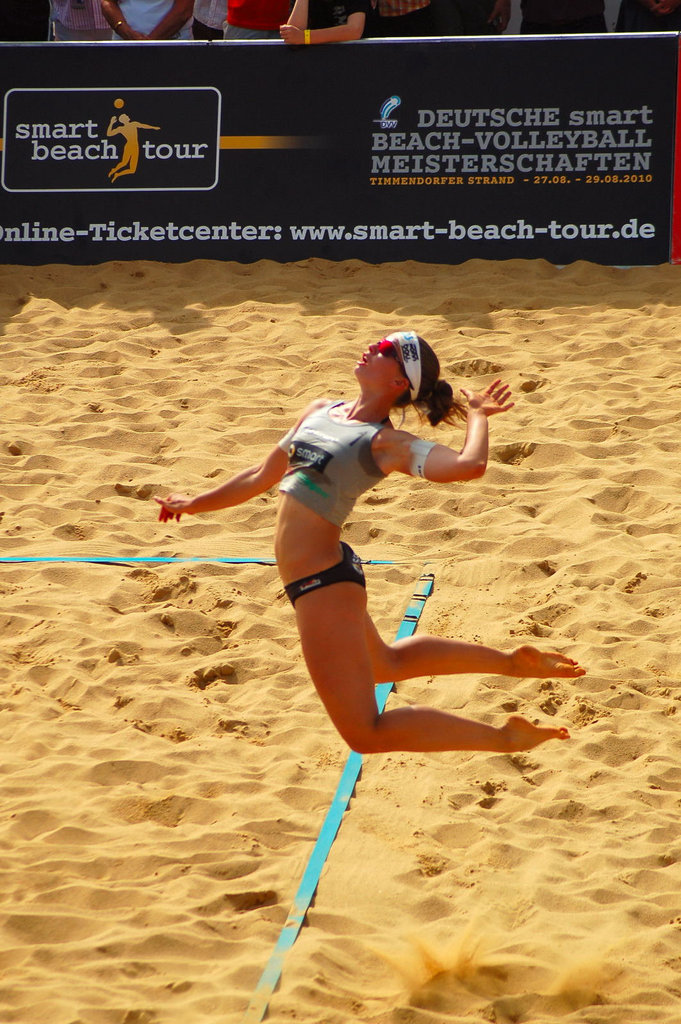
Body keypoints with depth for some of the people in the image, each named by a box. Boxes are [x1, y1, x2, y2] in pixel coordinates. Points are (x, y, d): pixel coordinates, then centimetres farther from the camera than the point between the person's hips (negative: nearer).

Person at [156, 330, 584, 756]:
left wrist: (478, 414, -16)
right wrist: (195, 504, 29)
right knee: (386, 663, 34)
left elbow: (469, 466, -34)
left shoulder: (388, 443, -16)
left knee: (366, 734, -4)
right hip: (318, 578, 9)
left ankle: (503, 738, 3)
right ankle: (511, 662, 48)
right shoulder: (320, 411, 7)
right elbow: (265, 476, 22)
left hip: (324, 585, -9)